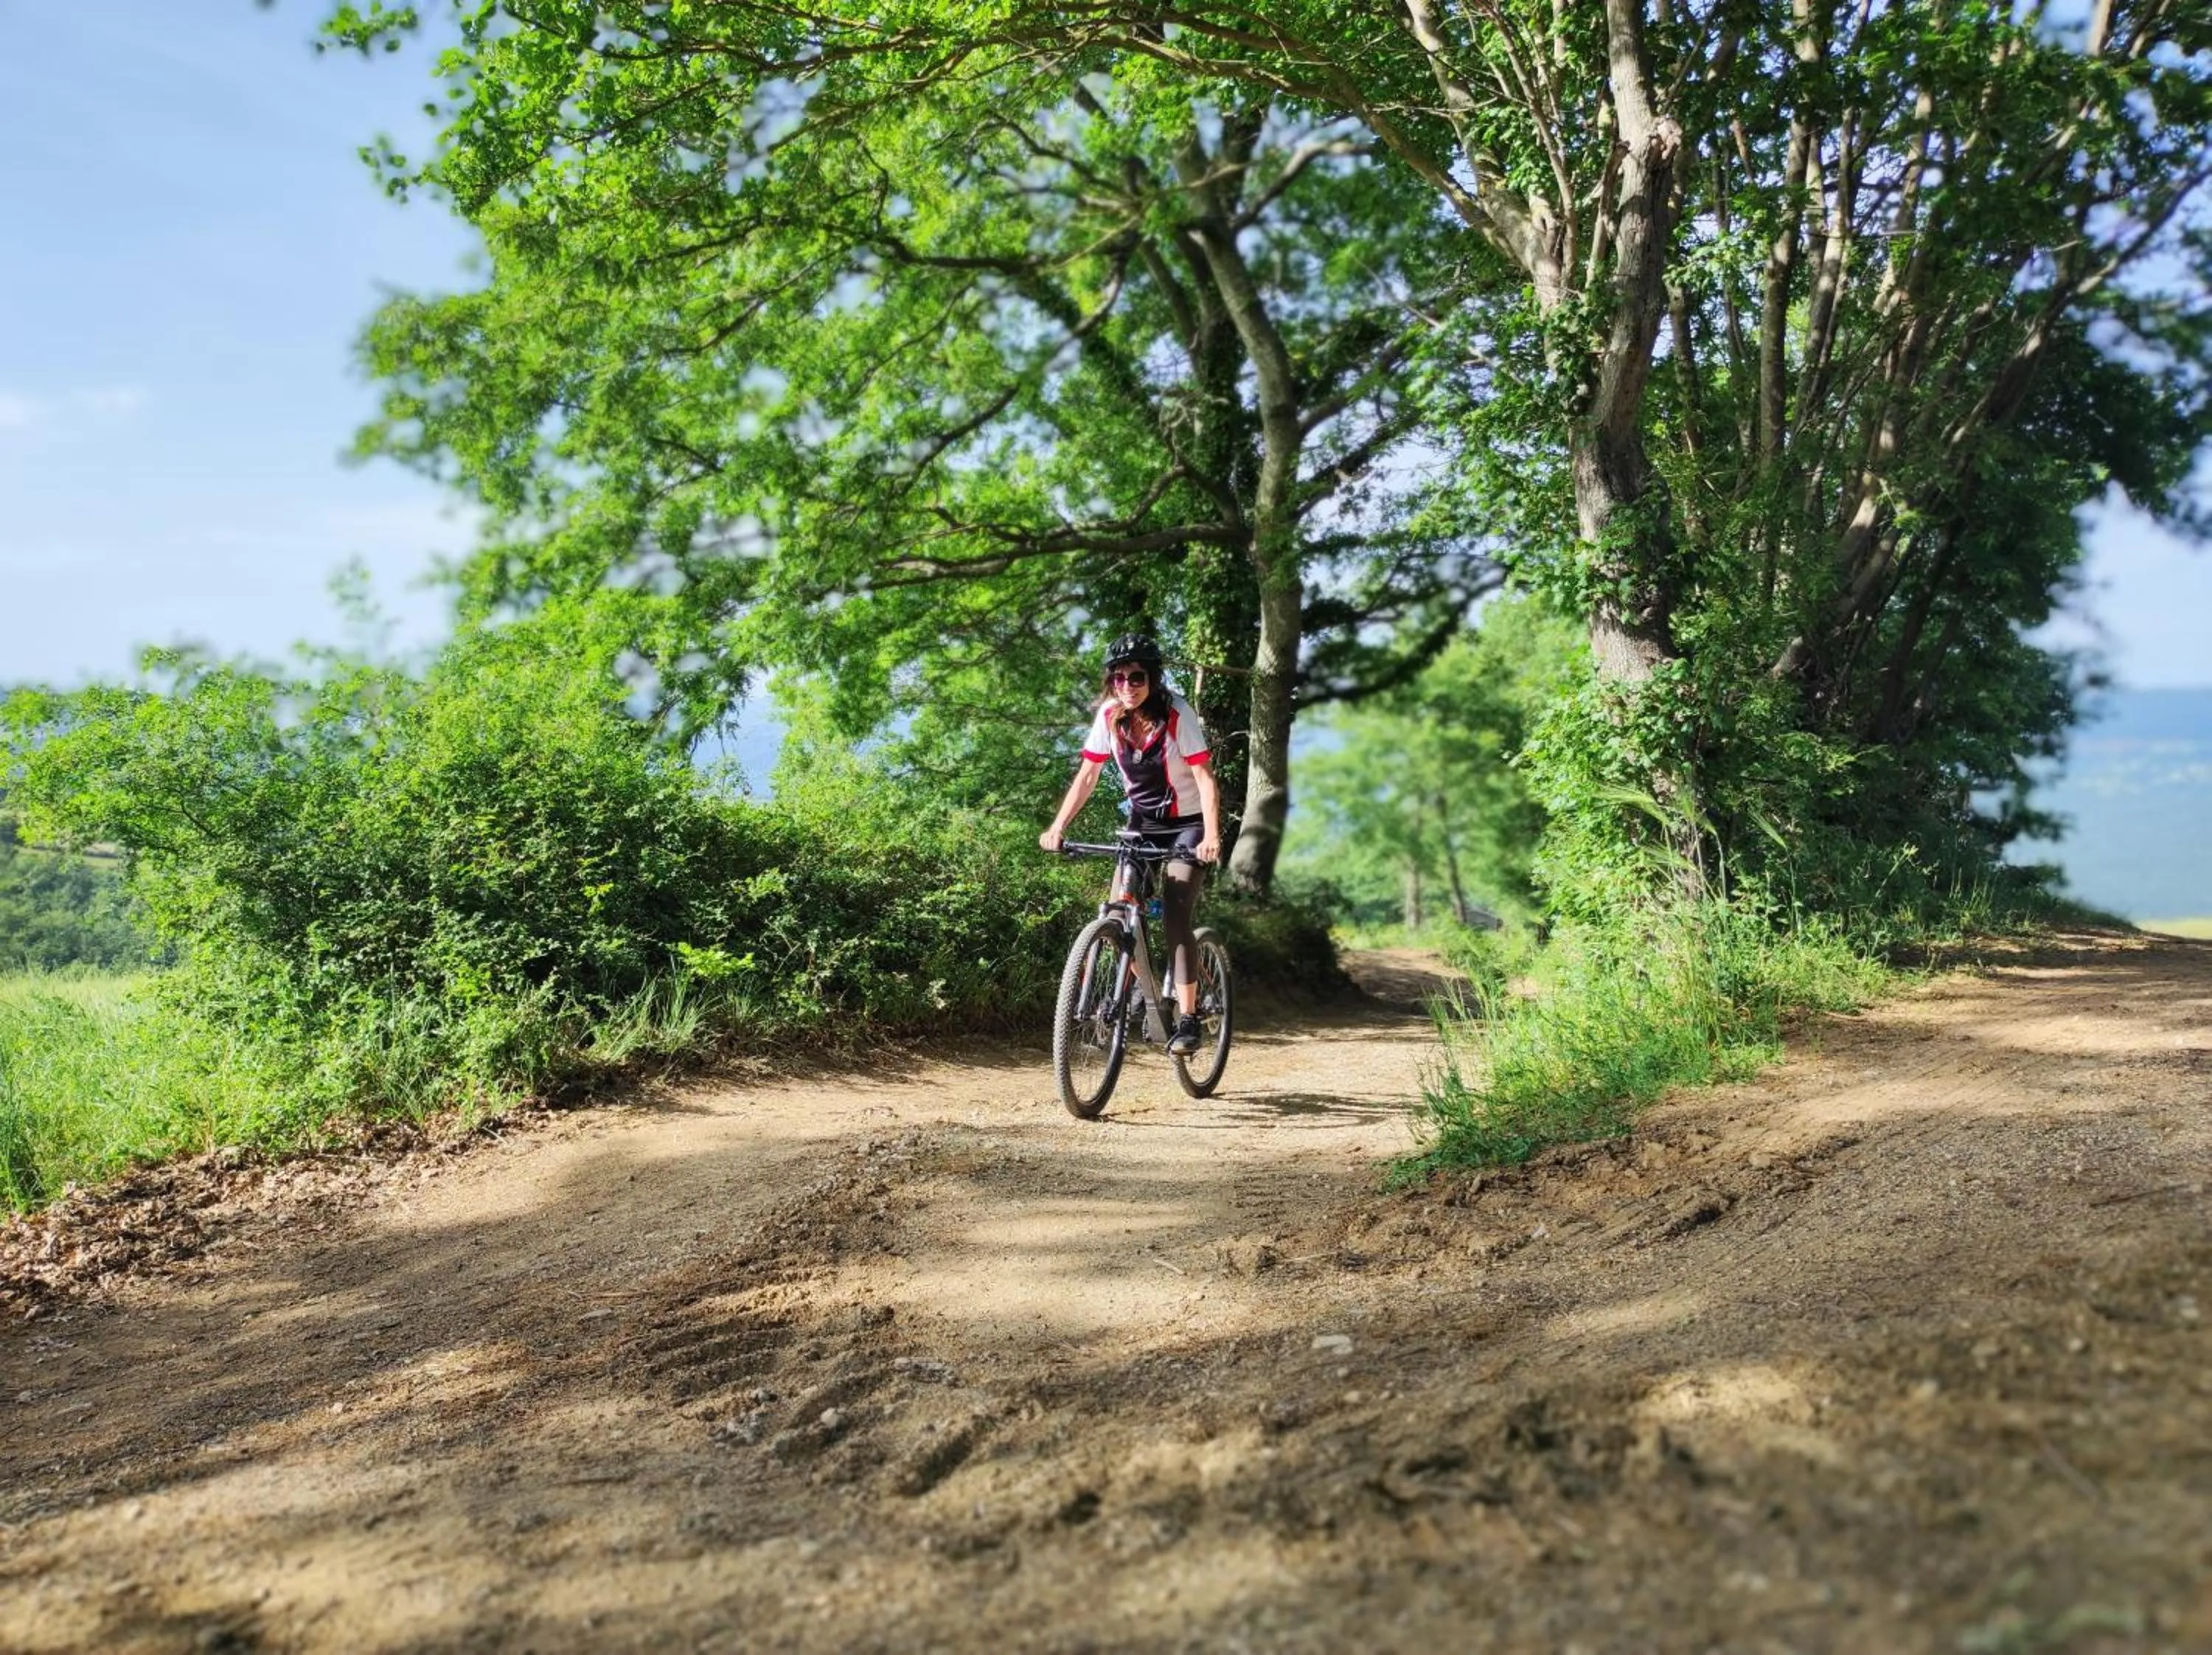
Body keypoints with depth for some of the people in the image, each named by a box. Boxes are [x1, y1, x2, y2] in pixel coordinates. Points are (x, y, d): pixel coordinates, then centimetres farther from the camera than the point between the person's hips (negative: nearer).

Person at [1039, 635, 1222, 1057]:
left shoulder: (1176, 714, -22)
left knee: (1175, 917, -17)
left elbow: (1204, 776, -26)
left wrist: (1211, 837, -38)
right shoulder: (1109, 716, -10)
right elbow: (1087, 775, -6)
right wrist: (1058, 826, -17)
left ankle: (1187, 1019, -12)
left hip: (1186, 822, -4)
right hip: (1143, 821, 5)